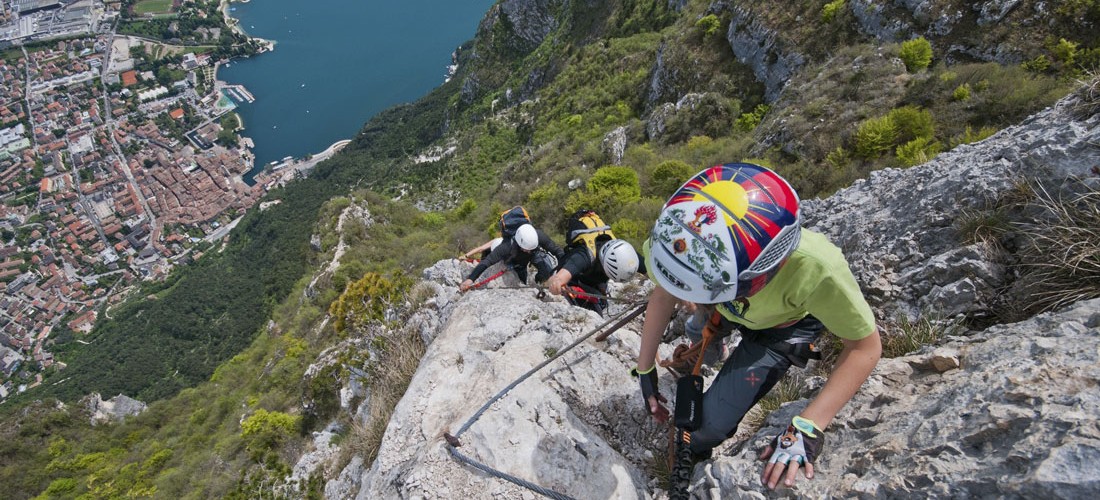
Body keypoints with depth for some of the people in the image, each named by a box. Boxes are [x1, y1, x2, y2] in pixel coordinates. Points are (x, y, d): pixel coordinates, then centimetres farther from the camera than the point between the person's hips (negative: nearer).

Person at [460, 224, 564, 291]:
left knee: (550, 267, -22)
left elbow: (556, 250, -27)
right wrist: (470, 279, -55)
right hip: (515, 261, -1)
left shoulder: (539, 236, -40)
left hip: (535, 254, 1)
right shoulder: (507, 246, -45)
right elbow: (487, 261, -47)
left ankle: (539, 282, 7)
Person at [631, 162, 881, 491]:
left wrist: (808, 429, -34)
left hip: (785, 325, -2)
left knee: (709, 424, -9)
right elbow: (664, 294, -17)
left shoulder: (815, 267, -47)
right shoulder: (679, 239, -39)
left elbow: (865, 347, -27)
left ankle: (691, 461, 25)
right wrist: (644, 369, -8)